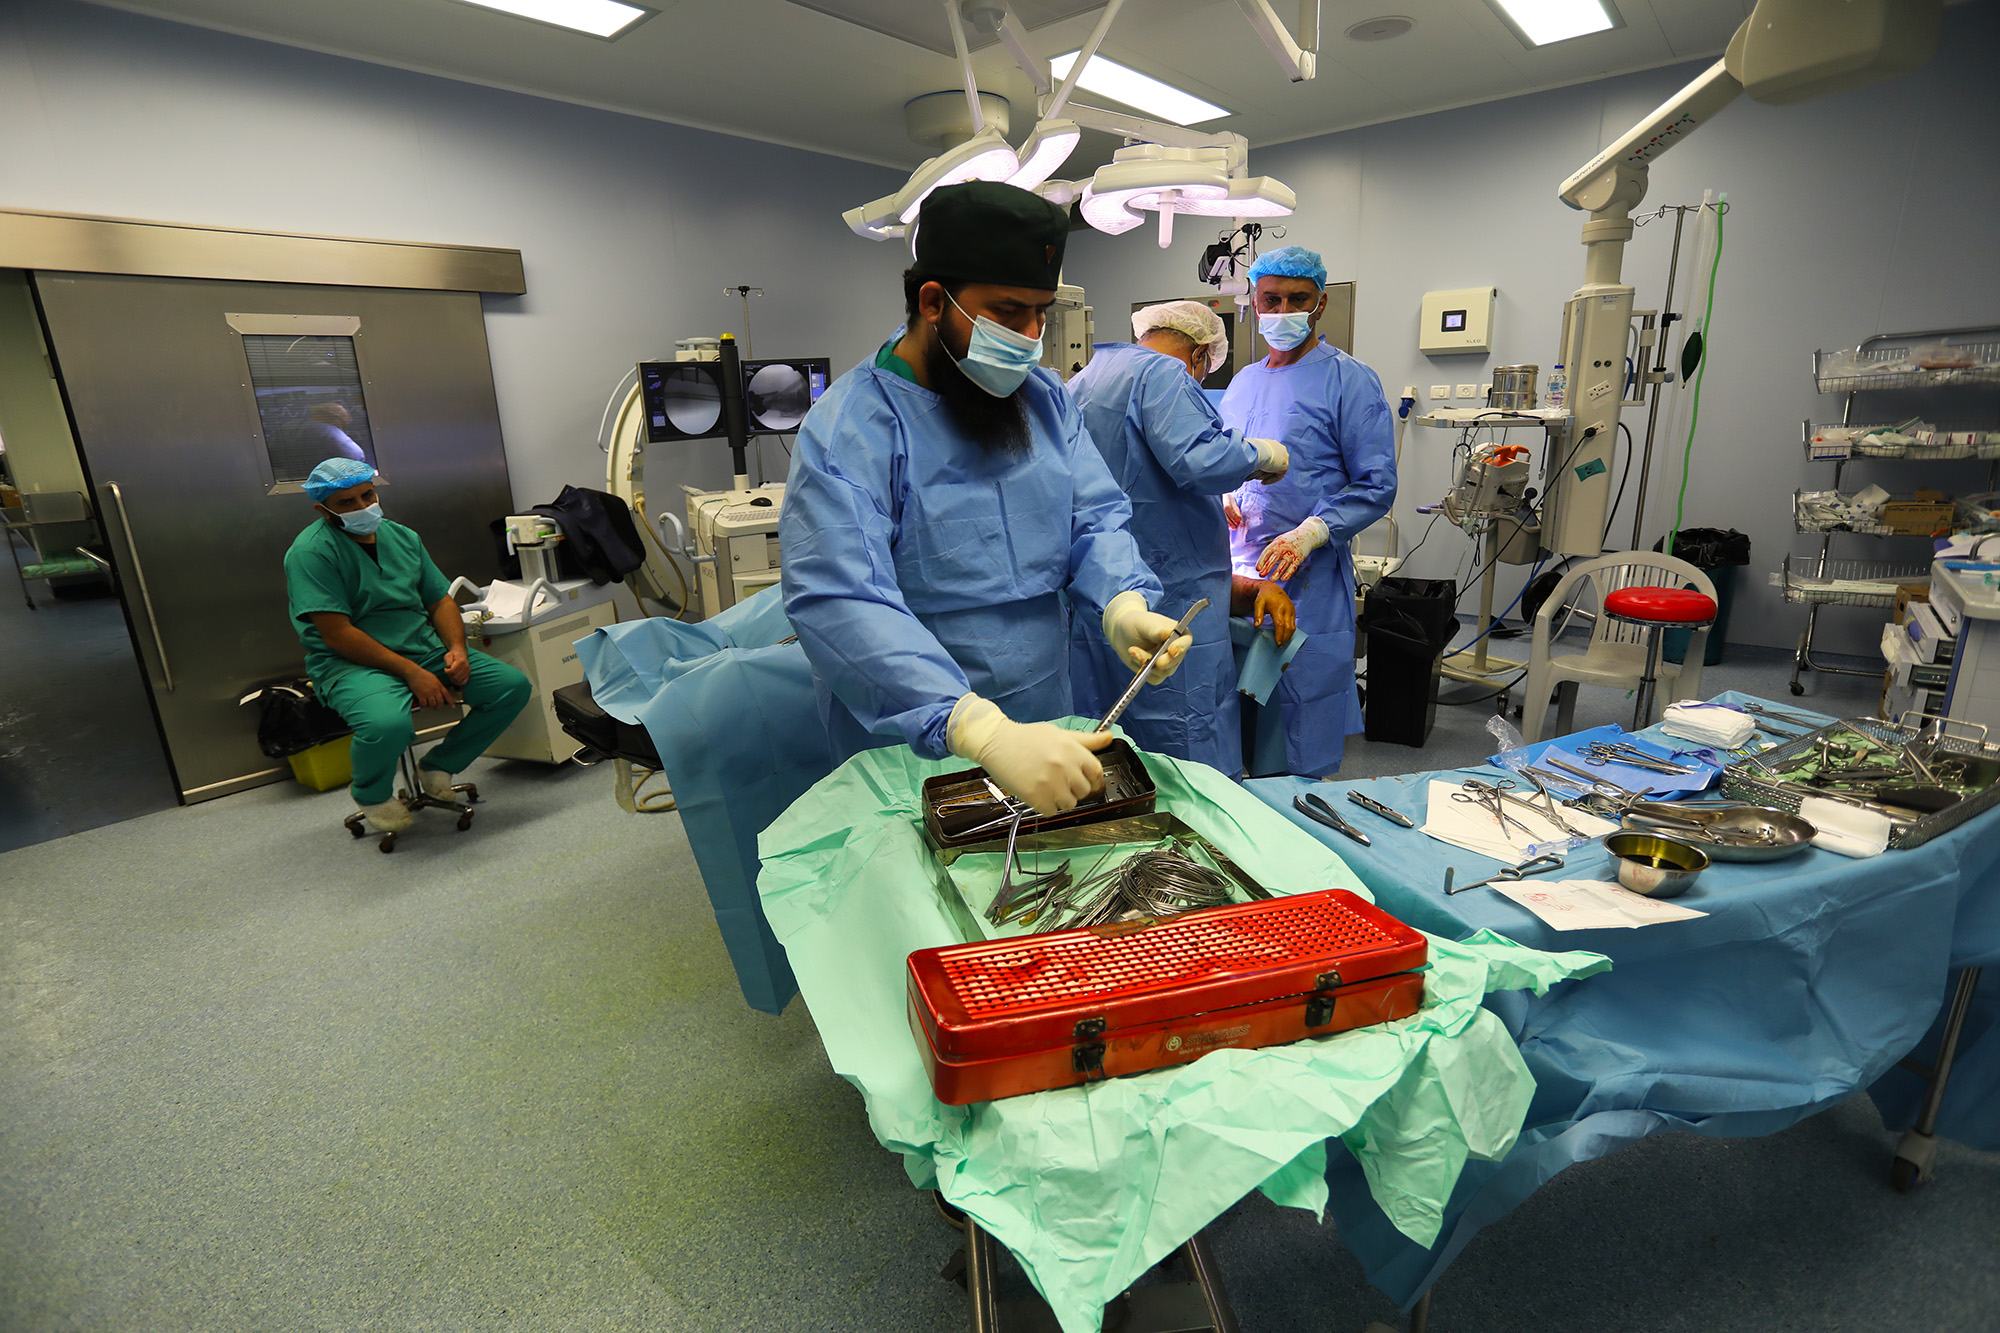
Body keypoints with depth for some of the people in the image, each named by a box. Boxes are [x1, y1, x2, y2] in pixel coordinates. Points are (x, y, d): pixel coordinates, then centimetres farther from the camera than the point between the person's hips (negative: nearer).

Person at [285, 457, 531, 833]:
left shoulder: (403, 537, 12)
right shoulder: (311, 552, -10)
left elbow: (440, 600, 14)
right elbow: (338, 635, -18)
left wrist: (457, 648, -6)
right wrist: (411, 673, -23)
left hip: (425, 648, 7)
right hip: (353, 663, -7)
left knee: (513, 686, -7)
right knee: (389, 724, -38)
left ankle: (438, 766, 10)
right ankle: (372, 796, -1)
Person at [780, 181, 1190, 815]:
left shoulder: (1046, 398, 2)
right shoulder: (850, 428, -20)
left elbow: (1096, 518, -1)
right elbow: (840, 604, -33)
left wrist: (1123, 606, -25)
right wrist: (984, 733, -45)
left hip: (1048, 724, 6)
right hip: (912, 757, -6)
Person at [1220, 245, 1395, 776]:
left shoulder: (1349, 381, -4)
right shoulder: (1242, 382, 15)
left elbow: (1376, 485, -9)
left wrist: (1309, 533, -22)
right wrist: (1225, 499, 1)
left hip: (1308, 574, -6)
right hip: (1240, 567, 6)